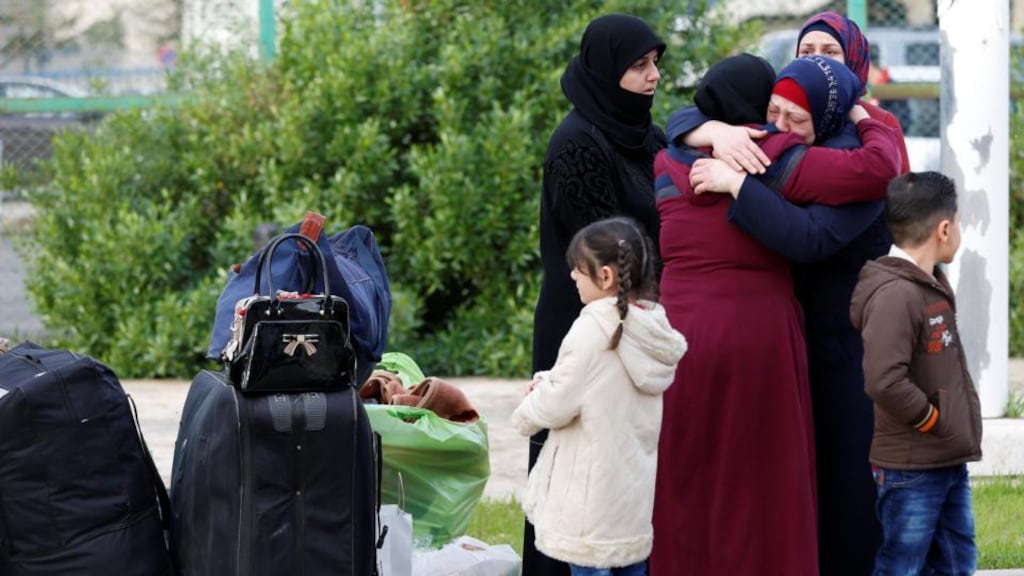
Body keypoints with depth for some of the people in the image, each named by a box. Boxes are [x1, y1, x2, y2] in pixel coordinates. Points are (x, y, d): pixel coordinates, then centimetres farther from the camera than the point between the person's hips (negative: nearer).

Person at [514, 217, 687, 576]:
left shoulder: (593, 330, -18)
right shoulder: (652, 328, 6)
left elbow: (556, 404, -16)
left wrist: (525, 415, 4)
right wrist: (548, 382, 6)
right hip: (636, 491, 8)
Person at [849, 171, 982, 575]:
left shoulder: (933, 285, 11)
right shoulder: (894, 295, -21)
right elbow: (884, 381, -31)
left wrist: (959, 428, 9)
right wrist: (932, 420, -16)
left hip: (950, 462, 10)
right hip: (911, 467, -10)